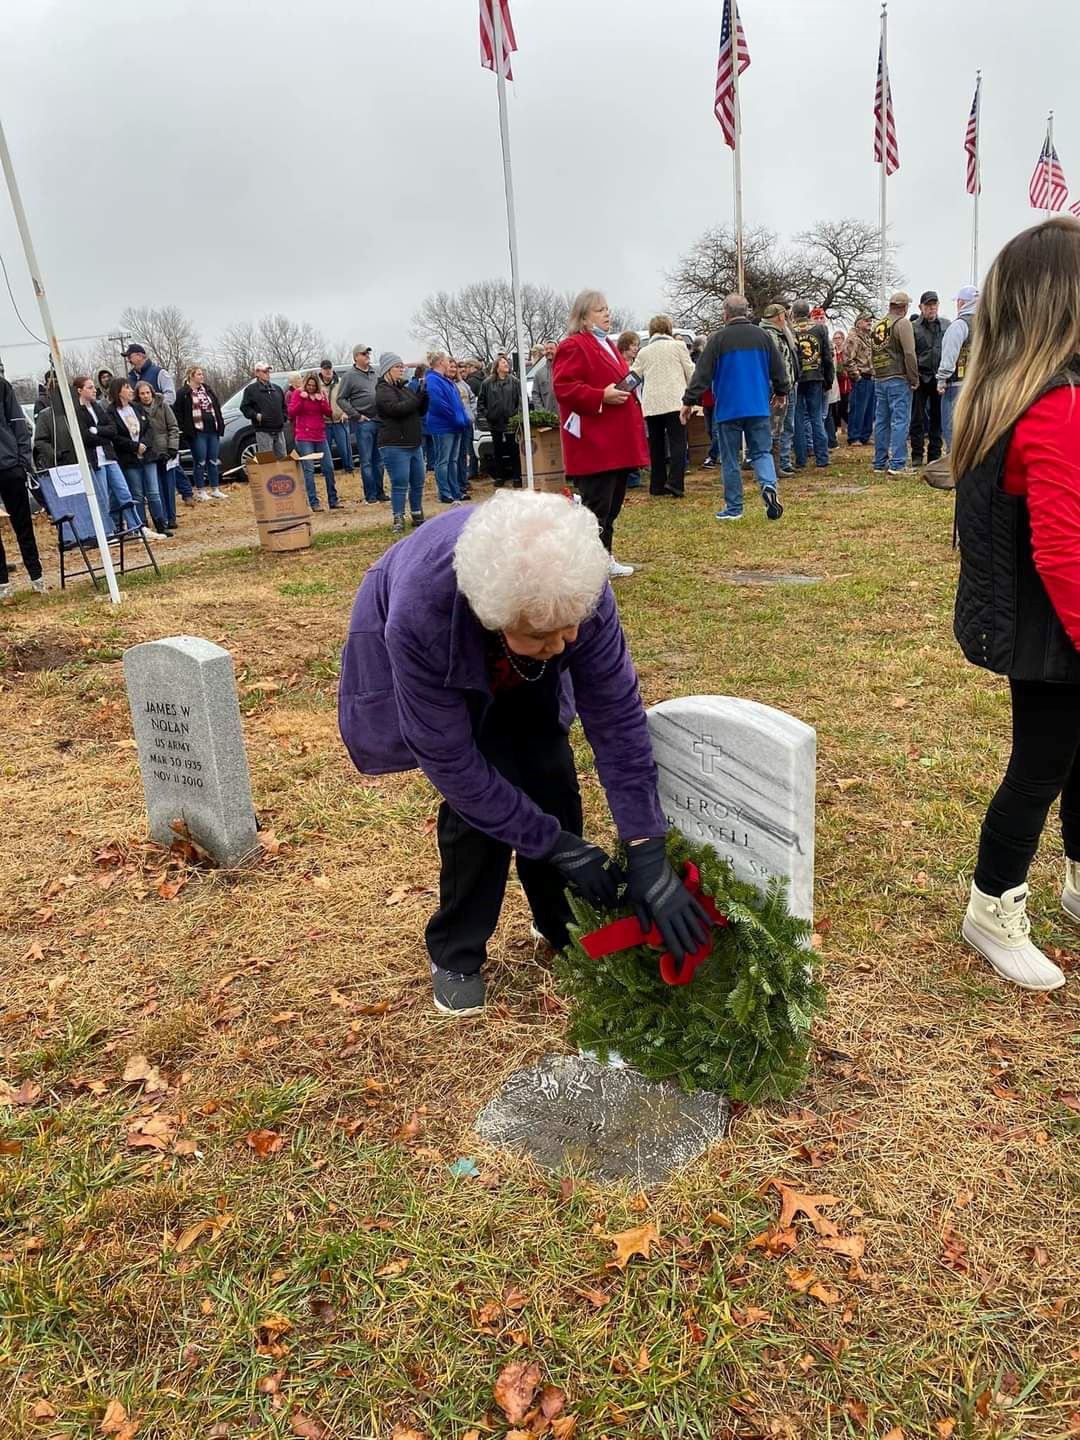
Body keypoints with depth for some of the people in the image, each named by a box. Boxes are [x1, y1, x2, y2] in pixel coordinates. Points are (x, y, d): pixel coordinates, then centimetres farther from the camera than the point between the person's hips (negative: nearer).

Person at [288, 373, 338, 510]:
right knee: (309, 470, -8)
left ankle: (333, 500, 14)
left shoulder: (320, 394, 11)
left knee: (329, 467, 5)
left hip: (320, 436, 5)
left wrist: (321, 400, -9)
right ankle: (313, 502, -7)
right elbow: (291, 412, -7)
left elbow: (329, 412, 7)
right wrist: (302, 399, -17)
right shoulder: (297, 393, 1)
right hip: (304, 438, -4)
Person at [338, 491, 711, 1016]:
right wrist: (554, 844, -30)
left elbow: (617, 716, -31)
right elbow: (450, 761, -34)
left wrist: (648, 854, -33)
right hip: (434, 661, -3)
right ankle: (454, 954, 6)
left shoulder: (578, 588, -38)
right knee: (476, 794, -17)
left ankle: (562, 924, 17)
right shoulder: (420, 619, -45)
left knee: (551, 776, -9)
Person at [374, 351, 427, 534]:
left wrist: (424, 397, -1)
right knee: (400, 484, -8)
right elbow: (396, 408, -23)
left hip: (414, 444, 8)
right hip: (395, 445, -8)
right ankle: (398, 520, -3)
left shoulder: (406, 388, 18)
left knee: (418, 483, 12)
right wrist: (418, 398, -19)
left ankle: (417, 516, 24)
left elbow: (421, 411, 18)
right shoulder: (383, 391, -6)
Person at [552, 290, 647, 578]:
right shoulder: (573, 347, -8)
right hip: (594, 446, -10)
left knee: (612, 505, 13)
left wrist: (625, 392, 14)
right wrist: (601, 397, -23)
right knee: (596, 506, -10)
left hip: (617, 444, 10)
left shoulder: (607, 346, 22)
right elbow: (564, 388, -18)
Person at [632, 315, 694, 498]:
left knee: (656, 445, 8)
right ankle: (675, 482, -15)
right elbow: (691, 372, 5)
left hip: (651, 404, 3)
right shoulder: (678, 346, 4)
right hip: (674, 401, -3)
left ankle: (657, 485, 10)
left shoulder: (644, 352, 10)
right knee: (677, 442, -3)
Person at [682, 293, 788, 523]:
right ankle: (769, 486, -17)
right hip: (759, 408, 3)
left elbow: (702, 373, -7)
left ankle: (733, 508, 9)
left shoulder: (718, 338, -6)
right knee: (762, 452, 10)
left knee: (730, 459, 6)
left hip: (728, 409, -3)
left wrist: (689, 402, -2)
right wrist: (781, 392, 29)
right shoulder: (762, 336, 6)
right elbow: (778, 369, 13)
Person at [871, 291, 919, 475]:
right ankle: (897, 464, -11)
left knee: (881, 421, 10)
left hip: (879, 380, 7)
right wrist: (914, 380, -8)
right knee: (900, 421, -6)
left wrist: (877, 373, 19)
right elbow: (909, 354, -13)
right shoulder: (902, 323, -7)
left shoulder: (877, 326, 15)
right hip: (898, 379, -7)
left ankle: (880, 463, 14)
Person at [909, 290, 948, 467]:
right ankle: (917, 455, 8)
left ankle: (935, 455, 16)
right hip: (921, 377, -3)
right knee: (917, 418, 1)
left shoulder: (946, 325, 7)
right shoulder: (913, 327, 0)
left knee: (937, 417, 8)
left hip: (939, 377, 3)